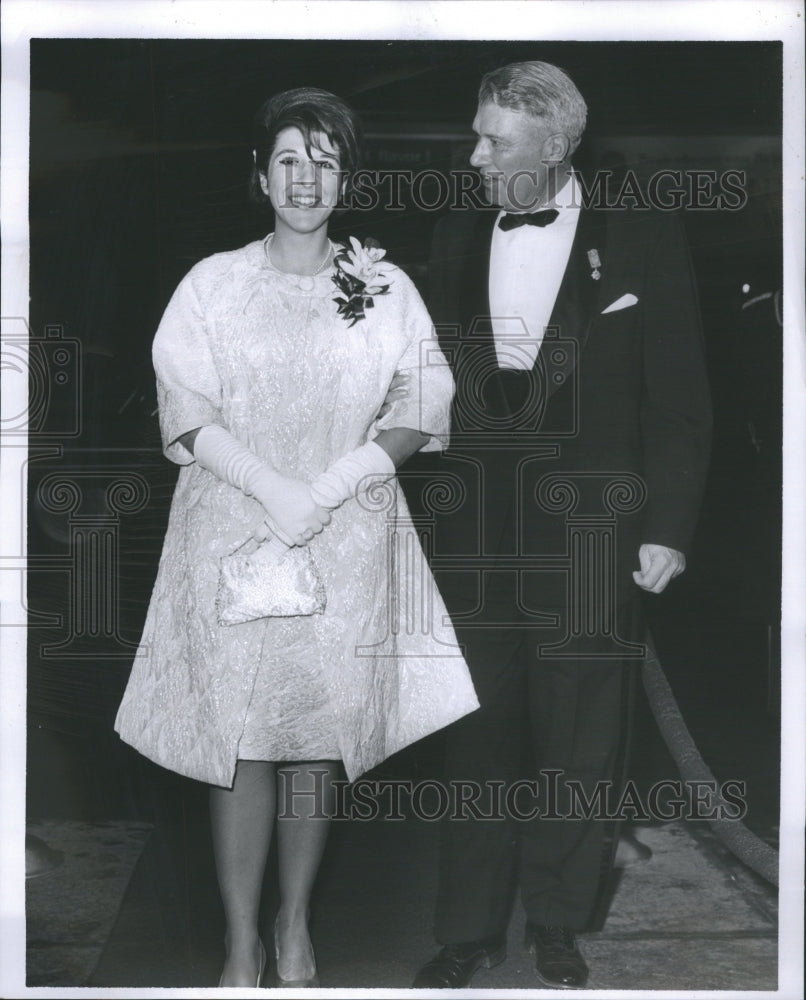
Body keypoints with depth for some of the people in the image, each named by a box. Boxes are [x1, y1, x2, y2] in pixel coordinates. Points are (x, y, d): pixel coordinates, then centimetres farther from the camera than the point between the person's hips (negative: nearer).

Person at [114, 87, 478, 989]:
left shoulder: (386, 289, 7)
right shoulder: (213, 284, 4)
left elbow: (419, 412, 1)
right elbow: (187, 415, -3)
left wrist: (332, 485, -13)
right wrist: (274, 490, -15)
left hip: (349, 543, 1)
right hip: (232, 533, -1)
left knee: (319, 733, 6)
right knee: (238, 740, -1)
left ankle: (295, 924, 23)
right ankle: (242, 945, 11)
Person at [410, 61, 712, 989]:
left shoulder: (642, 237, -1)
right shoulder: (455, 234, 9)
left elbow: (678, 397, -2)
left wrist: (666, 528, -6)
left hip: (585, 533, -2)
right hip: (474, 530, 3)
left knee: (578, 745, 7)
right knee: (477, 737, 9)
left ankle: (557, 929, 25)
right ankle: (470, 930, 24)